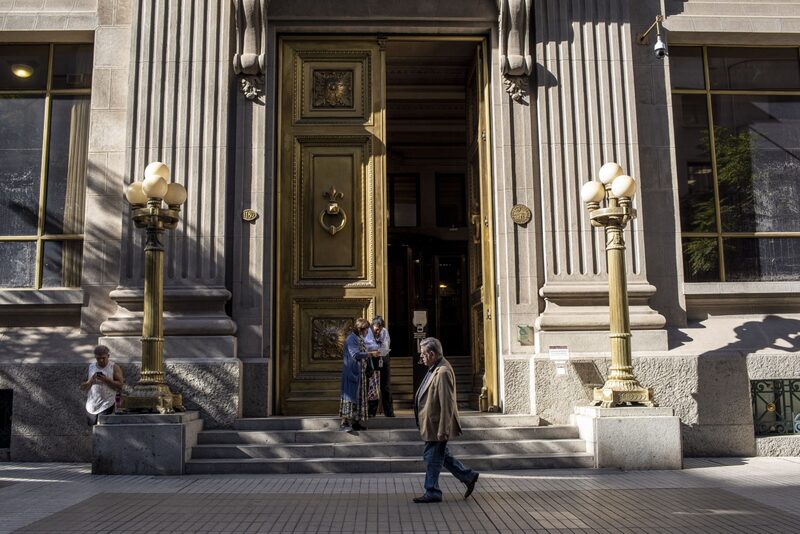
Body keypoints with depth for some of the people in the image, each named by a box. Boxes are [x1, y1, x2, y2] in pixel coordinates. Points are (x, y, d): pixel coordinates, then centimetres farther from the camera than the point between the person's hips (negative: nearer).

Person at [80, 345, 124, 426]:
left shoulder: (114, 367, -5)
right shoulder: (90, 367, 5)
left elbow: (120, 386, -12)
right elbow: (82, 388, 4)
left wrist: (106, 380, -22)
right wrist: (90, 381, -15)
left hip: (106, 405, -4)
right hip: (91, 405, 4)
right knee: (91, 425, 14)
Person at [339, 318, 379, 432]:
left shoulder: (359, 339, 17)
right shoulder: (351, 339, -13)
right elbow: (355, 354, -22)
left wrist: (371, 353, 12)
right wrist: (370, 353, -18)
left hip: (360, 373, 10)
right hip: (351, 372, -10)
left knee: (359, 396, 9)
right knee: (350, 395, -12)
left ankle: (356, 421, 13)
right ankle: (344, 423, -12)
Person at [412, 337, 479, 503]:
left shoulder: (443, 372, -23)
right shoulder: (435, 369, 10)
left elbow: (447, 404, -24)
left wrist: (442, 430, -23)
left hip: (437, 425, -10)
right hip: (431, 424, 10)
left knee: (432, 458, 1)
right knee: (440, 455, 19)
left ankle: (432, 493, 14)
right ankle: (468, 476, 28)